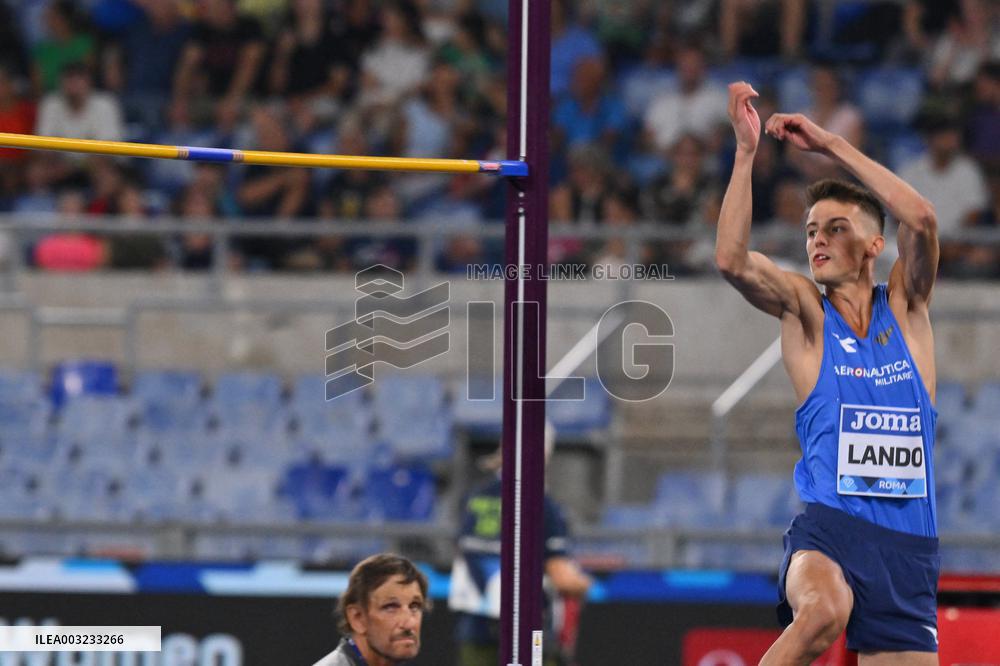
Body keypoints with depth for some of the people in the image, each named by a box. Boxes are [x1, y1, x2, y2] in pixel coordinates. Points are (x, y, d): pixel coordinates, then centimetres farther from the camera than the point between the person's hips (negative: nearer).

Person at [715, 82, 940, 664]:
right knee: (823, 614, -36)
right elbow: (732, 260, -12)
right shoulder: (804, 310, 7)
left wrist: (830, 145, -7)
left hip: (908, 542, 3)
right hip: (829, 527, -3)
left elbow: (922, 220, -7)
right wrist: (747, 150, -15)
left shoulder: (905, 308, 10)